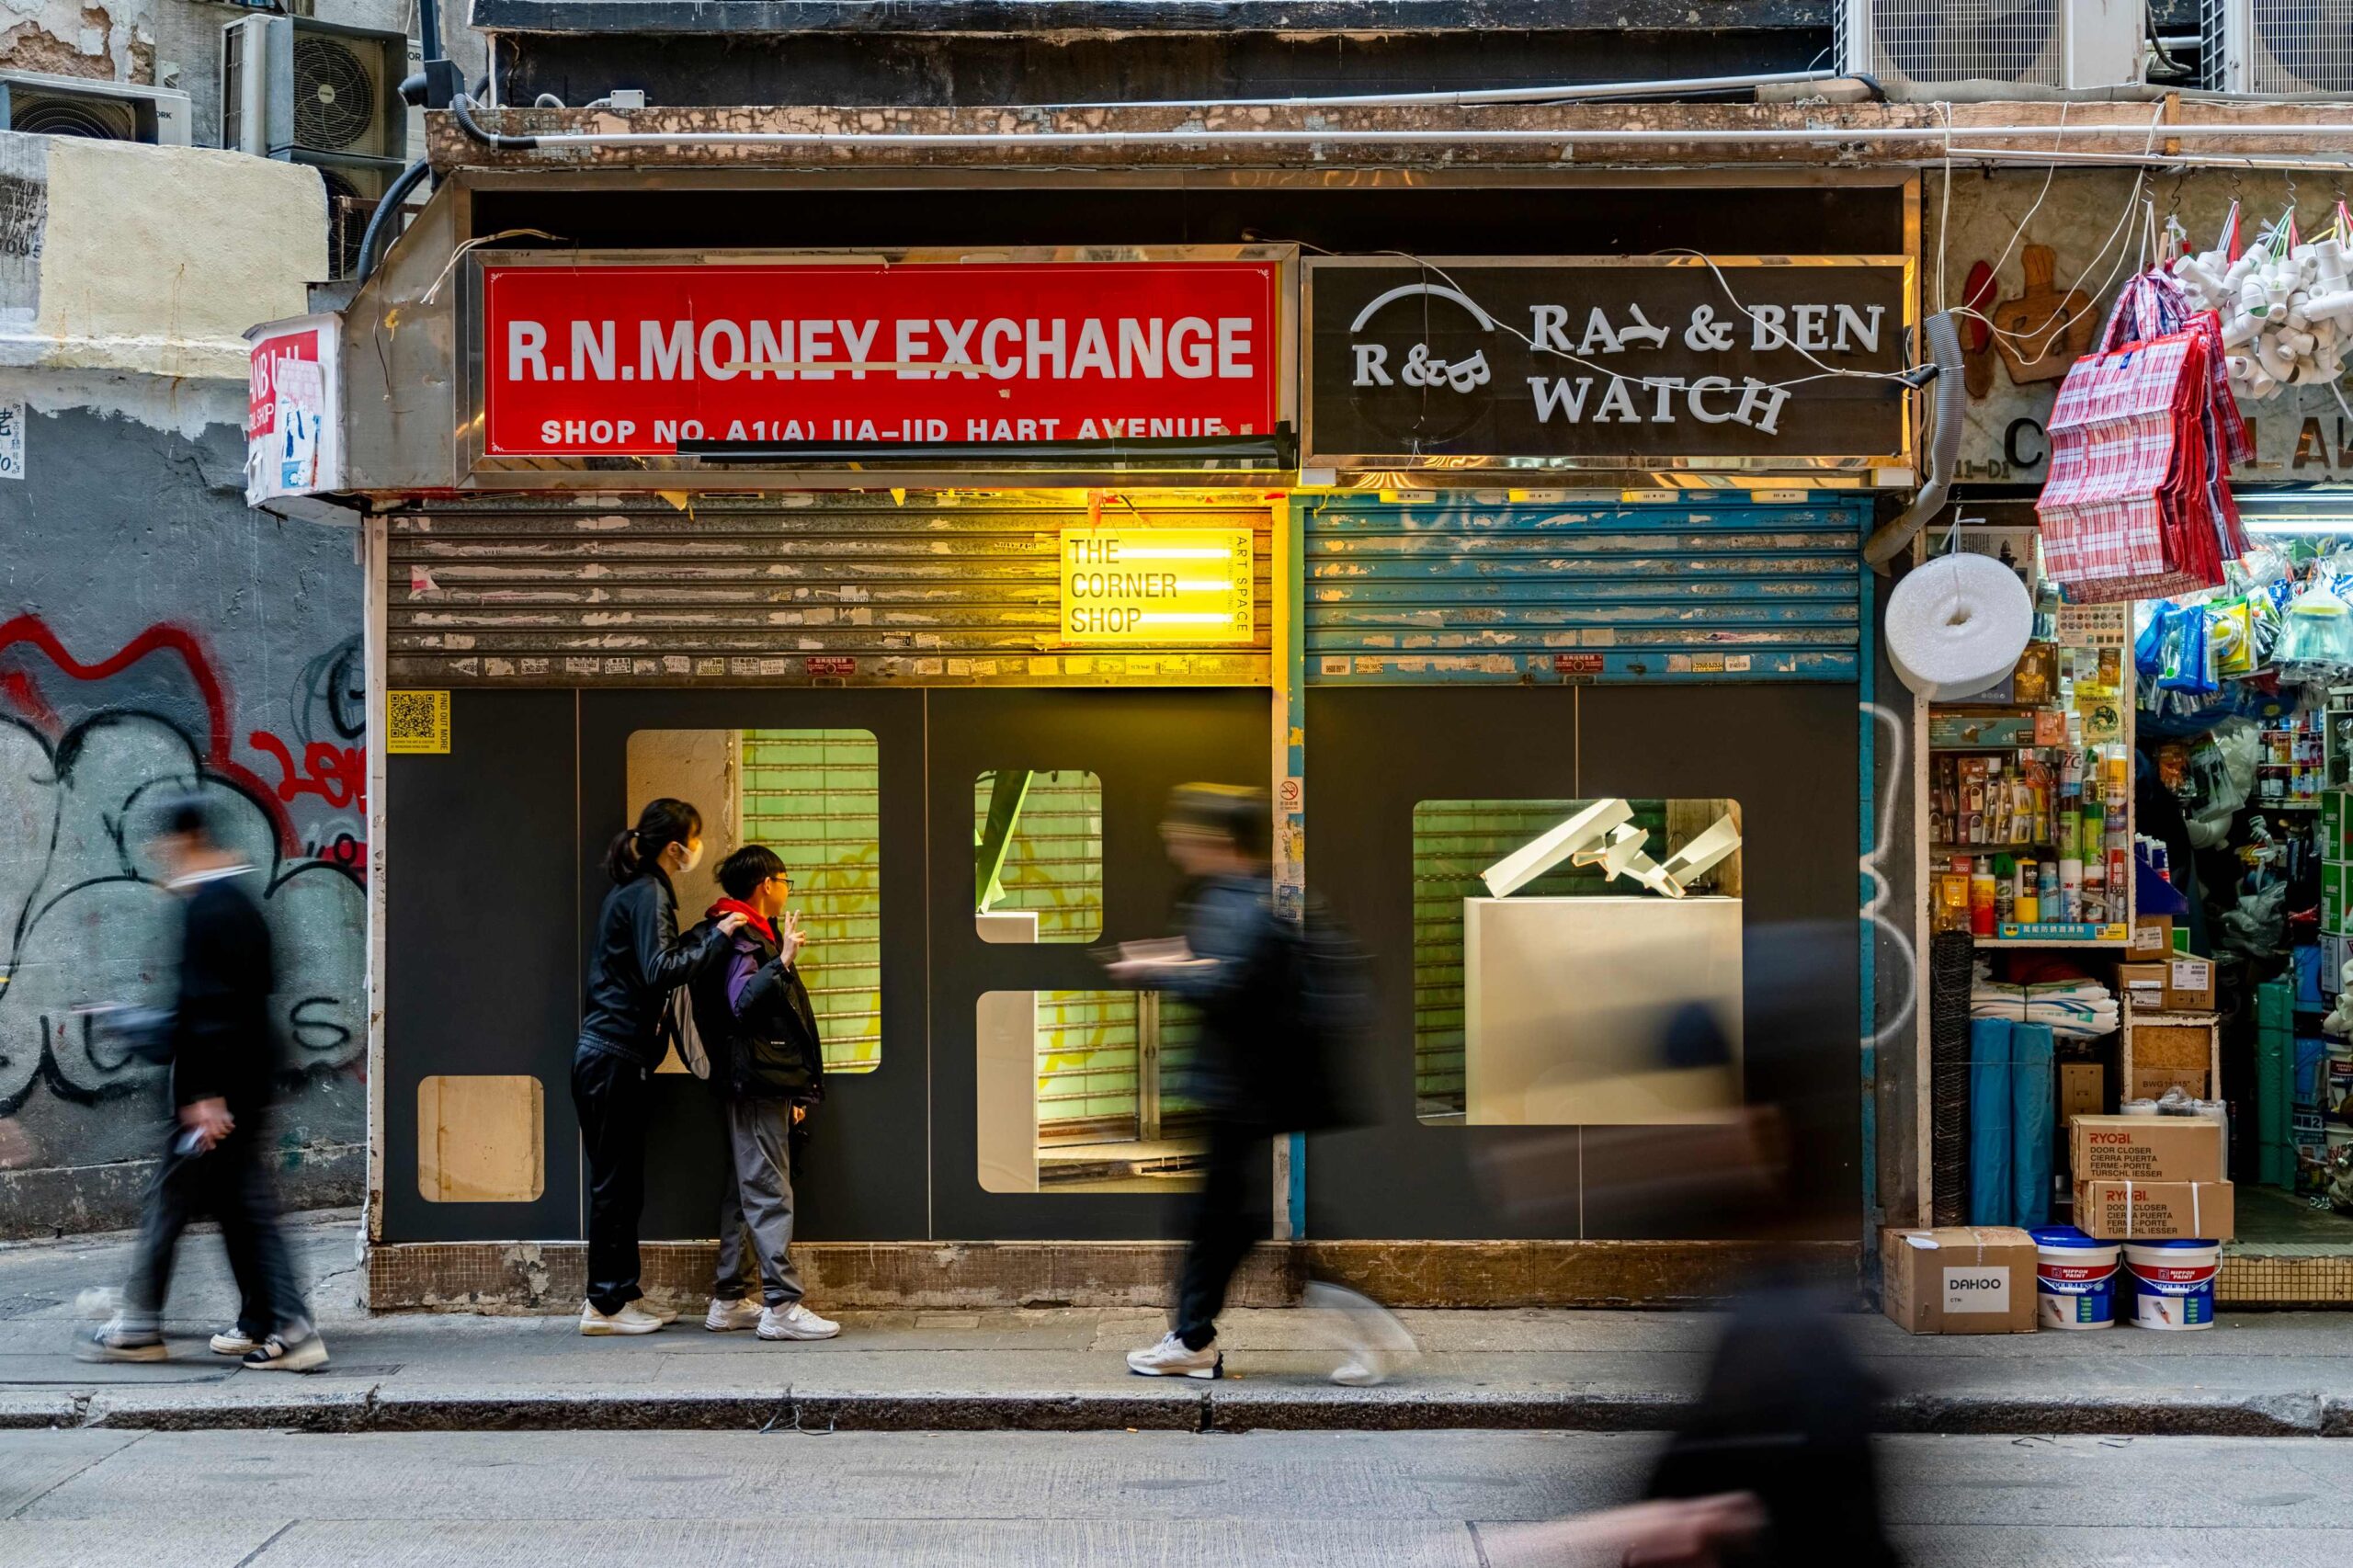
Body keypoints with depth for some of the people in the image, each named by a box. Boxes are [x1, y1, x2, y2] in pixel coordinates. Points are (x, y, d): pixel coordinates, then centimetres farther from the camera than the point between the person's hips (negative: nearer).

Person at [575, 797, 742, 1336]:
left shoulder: (634, 890, 18)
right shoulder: (648, 893, -12)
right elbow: (661, 969, -23)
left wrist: (708, 931, 11)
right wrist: (716, 938, -16)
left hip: (607, 1055, 10)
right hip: (616, 1058, -10)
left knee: (620, 1184, 14)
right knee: (616, 1185, -4)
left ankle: (621, 1295, 21)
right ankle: (604, 1305, 0)